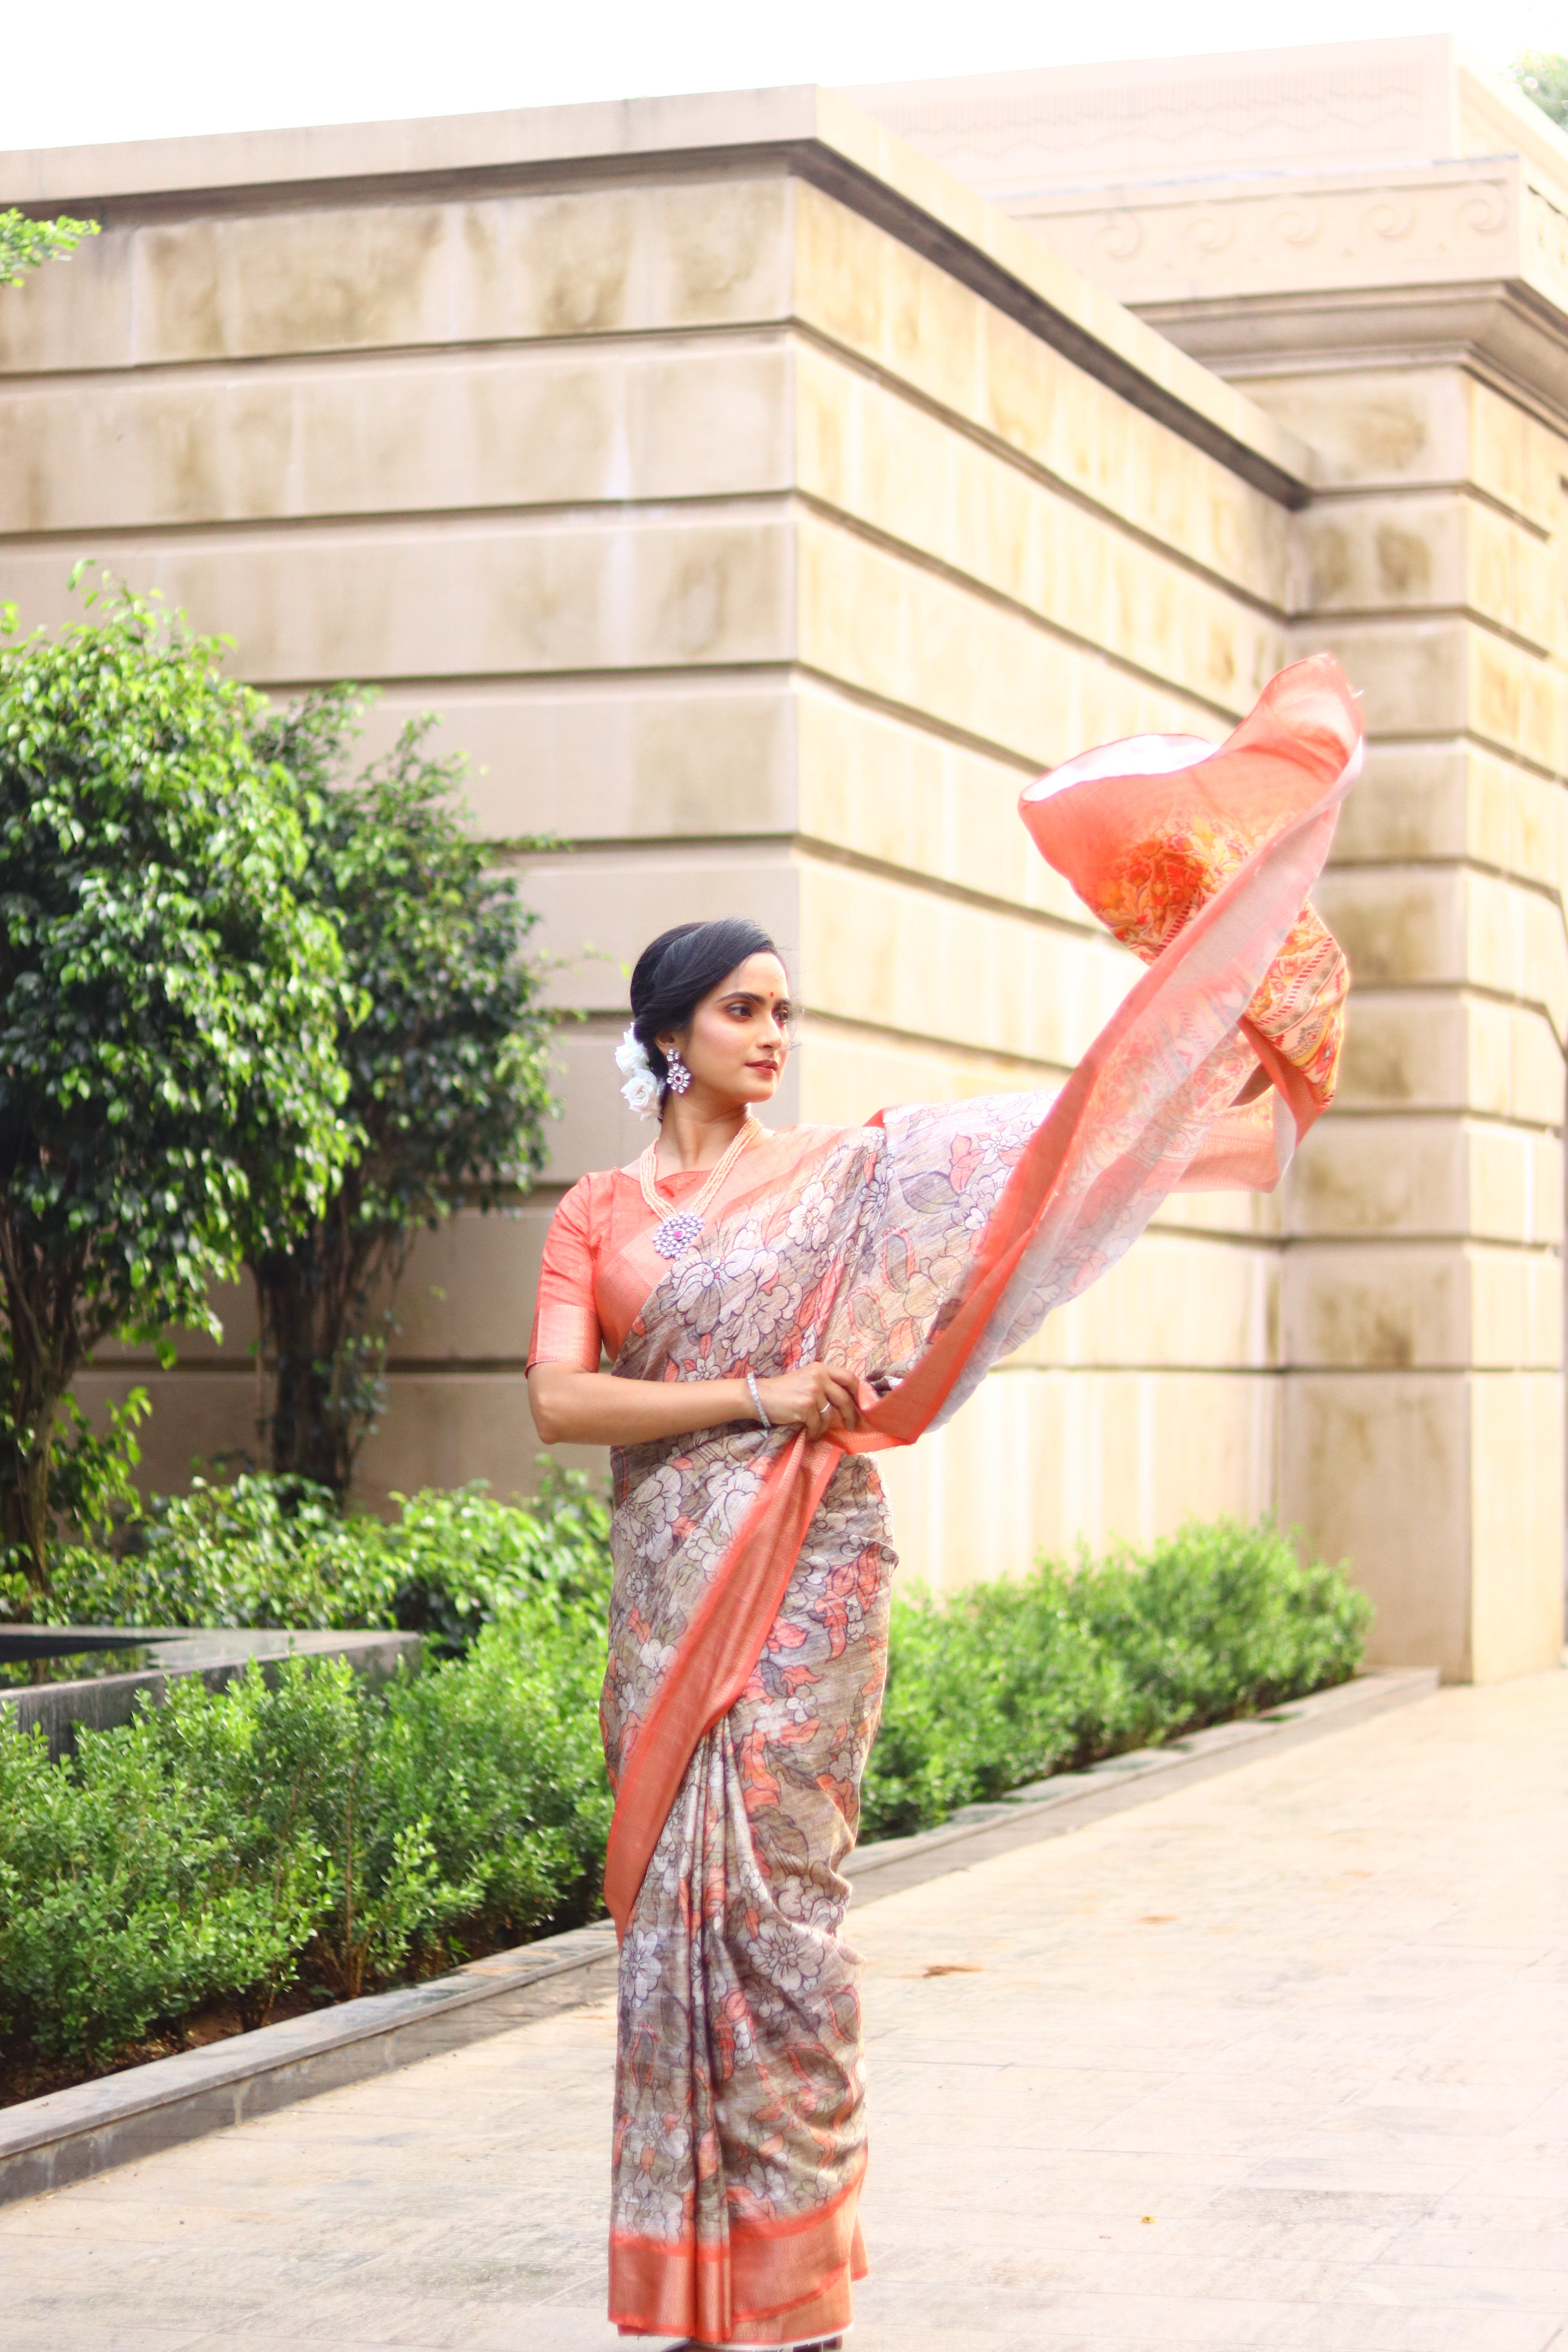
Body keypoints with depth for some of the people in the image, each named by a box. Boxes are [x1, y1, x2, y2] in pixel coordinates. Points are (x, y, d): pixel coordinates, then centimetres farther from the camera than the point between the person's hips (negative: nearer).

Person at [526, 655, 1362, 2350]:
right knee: (682, 1889, 4)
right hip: (671, 1579, 2)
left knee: (774, 1891, -5)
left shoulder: (851, 1169, 6)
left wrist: (1211, 1017, -4)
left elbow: (1059, 1136, 3)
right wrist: (753, 1399, -11)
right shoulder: (597, 1217, 8)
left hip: (807, 1569, -2)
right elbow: (557, 1398, -5)